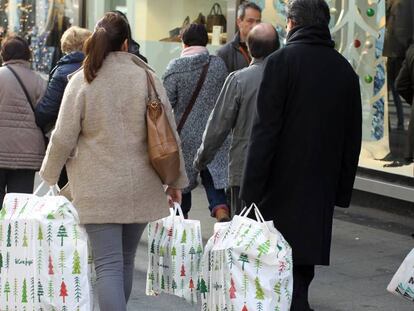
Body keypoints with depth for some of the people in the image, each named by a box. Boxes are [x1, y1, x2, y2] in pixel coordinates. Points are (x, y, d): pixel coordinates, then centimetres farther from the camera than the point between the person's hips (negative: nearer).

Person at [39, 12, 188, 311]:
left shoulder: (81, 80, -6)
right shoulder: (147, 77, -1)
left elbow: (64, 137, -4)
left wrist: (49, 175, 12)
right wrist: (177, 180, 12)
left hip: (98, 190, -3)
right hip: (140, 187, 3)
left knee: (108, 264, -5)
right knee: (126, 261, 17)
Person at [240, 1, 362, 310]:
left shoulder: (282, 61, -7)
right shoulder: (345, 69, 10)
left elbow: (265, 130, -12)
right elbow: (352, 137, 12)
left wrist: (251, 188, -11)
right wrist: (342, 189, 17)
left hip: (281, 183, -5)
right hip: (321, 188, 5)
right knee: (303, 262, 11)